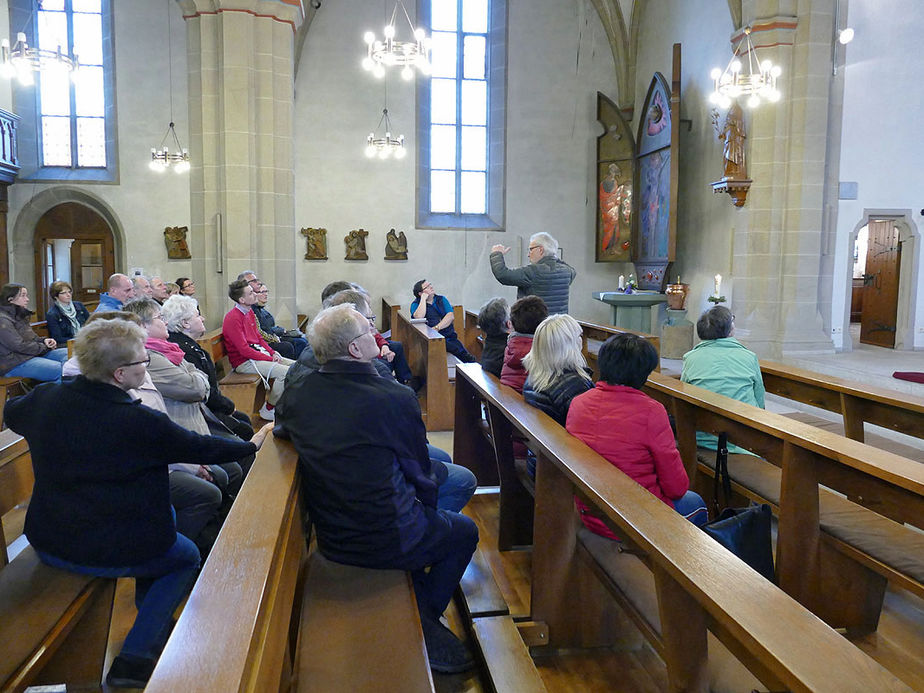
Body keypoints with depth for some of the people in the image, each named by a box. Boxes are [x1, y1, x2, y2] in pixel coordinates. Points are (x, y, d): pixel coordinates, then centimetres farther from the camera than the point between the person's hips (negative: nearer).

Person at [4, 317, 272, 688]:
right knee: (187, 557, 21)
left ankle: (154, 623, 40)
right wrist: (252, 444, 5)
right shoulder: (140, 422, -25)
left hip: (46, 544, 7)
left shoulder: (45, 399, -8)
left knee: (163, 514, 29)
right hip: (107, 554, -7)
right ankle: (135, 656, 13)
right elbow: (198, 448, -11)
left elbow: (11, 412, 16)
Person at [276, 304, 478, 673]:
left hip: (329, 537, 7)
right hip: (385, 541, -6)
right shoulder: (395, 398, -23)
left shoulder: (299, 394, -5)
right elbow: (420, 473, -12)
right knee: (464, 531, 19)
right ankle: (423, 626, 22)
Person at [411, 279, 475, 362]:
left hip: (449, 336, 4)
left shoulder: (442, 299, 17)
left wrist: (436, 328, -15)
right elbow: (419, 318, -16)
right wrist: (423, 299, -7)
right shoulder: (416, 304, 8)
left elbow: (451, 316, 0)